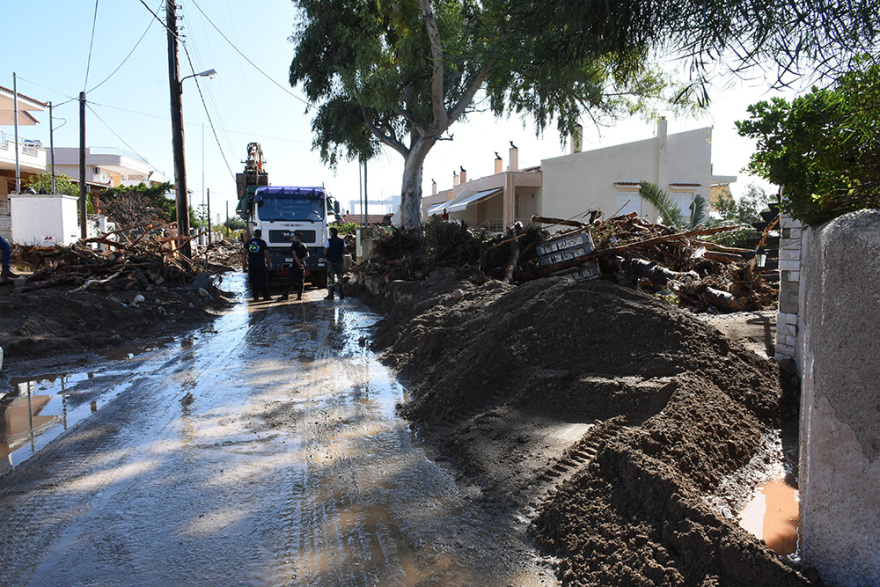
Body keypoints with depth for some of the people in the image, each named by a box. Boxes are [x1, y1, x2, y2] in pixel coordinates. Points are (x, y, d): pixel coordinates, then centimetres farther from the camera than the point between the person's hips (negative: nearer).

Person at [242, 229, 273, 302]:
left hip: (251, 264, 3)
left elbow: (245, 254, 9)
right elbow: (266, 254, -5)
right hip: (261, 264, -3)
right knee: (263, 280, 3)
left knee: (253, 281, 6)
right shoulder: (262, 242, -5)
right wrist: (269, 264, 1)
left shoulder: (248, 242, 6)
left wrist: (244, 263, 18)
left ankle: (255, 297, 5)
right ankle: (265, 296, 4)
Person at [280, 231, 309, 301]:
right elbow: (307, 255, 6)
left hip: (295, 264, -5)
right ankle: (299, 295, 4)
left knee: (290, 280, -1)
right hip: (303, 264, 5)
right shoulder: (303, 245, 11)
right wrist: (302, 260, -4)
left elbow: (295, 255, -15)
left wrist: (299, 263, -16)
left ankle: (286, 295, 0)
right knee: (300, 280, 7)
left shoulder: (294, 244, -6)